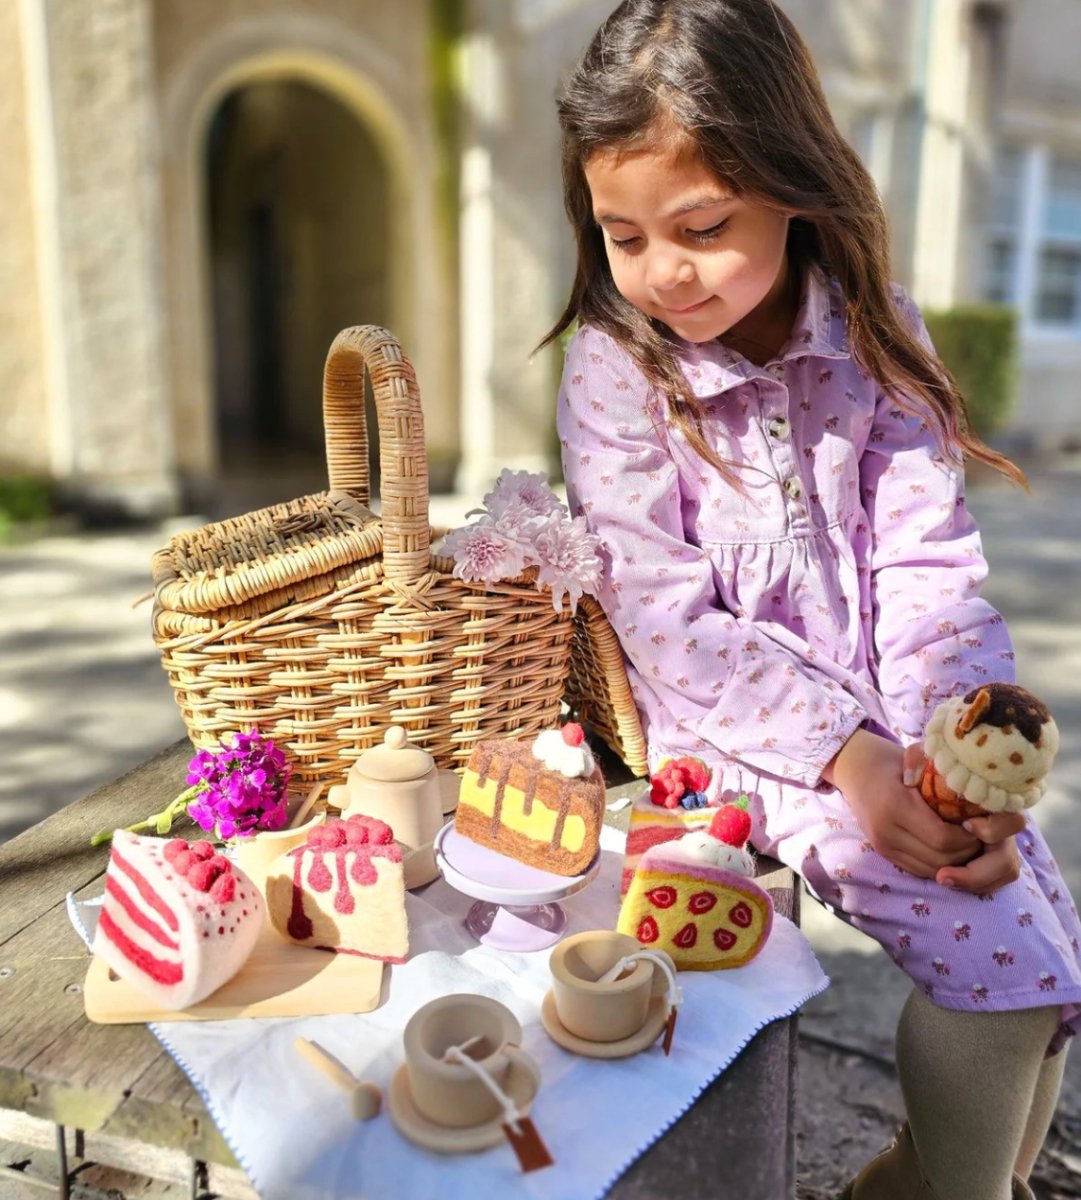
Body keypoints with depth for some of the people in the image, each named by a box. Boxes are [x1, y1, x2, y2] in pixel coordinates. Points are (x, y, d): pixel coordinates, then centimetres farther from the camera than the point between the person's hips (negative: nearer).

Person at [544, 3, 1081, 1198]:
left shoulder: (873, 337, 0)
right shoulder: (615, 366, -9)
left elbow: (928, 569, -4)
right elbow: (668, 624, -14)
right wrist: (846, 756, -22)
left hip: (887, 716, 5)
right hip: (733, 727, -4)